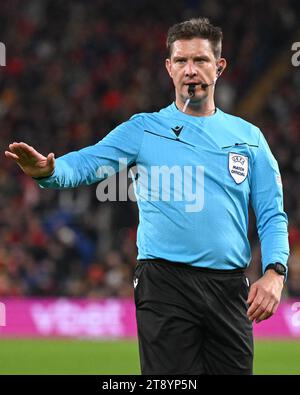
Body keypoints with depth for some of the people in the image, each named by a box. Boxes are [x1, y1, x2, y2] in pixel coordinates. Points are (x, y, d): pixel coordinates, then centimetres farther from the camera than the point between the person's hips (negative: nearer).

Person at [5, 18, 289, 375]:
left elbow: (272, 215, 11)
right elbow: (85, 164, -7)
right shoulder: (143, 130, 6)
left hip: (230, 288, 3)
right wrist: (47, 170, -29)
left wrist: (274, 273, -6)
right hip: (165, 283, -2)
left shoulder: (248, 137, 13)